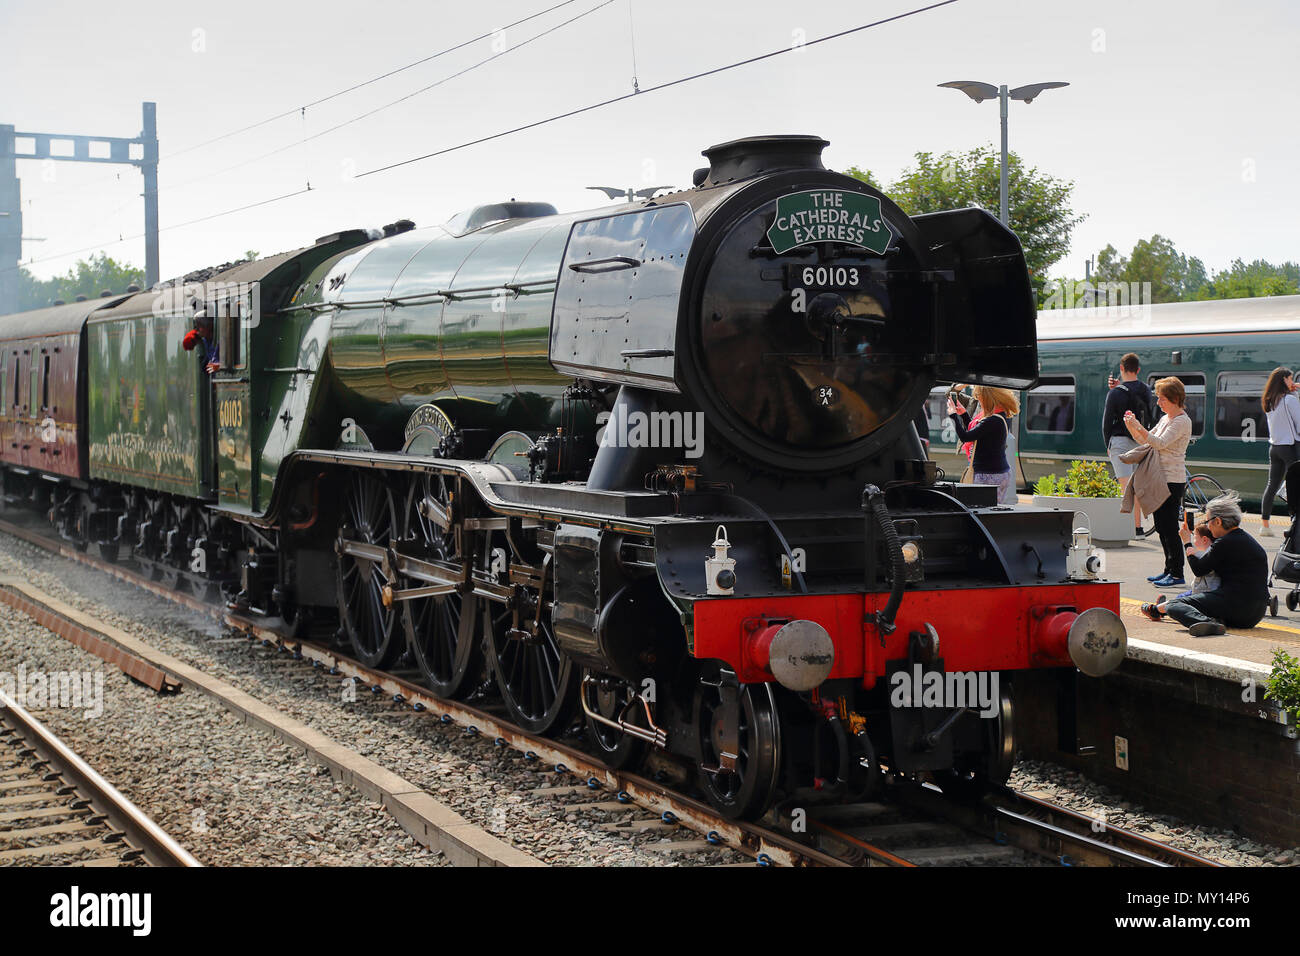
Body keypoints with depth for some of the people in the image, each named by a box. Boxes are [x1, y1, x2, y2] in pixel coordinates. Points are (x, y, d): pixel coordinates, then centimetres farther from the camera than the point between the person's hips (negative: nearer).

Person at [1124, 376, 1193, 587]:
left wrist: (1138, 427, -29)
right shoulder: (1165, 419, 16)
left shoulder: (1182, 421, -11)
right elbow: (1145, 441, 17)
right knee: (1161, 526, 12)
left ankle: (1177, 575, -5)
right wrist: (1131, 427, 1)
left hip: (1173, 480, -9)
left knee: (1170, 528, -8)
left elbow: (1160, 443, -22)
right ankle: (1169, 569, 20)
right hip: (1160, 478, 9)